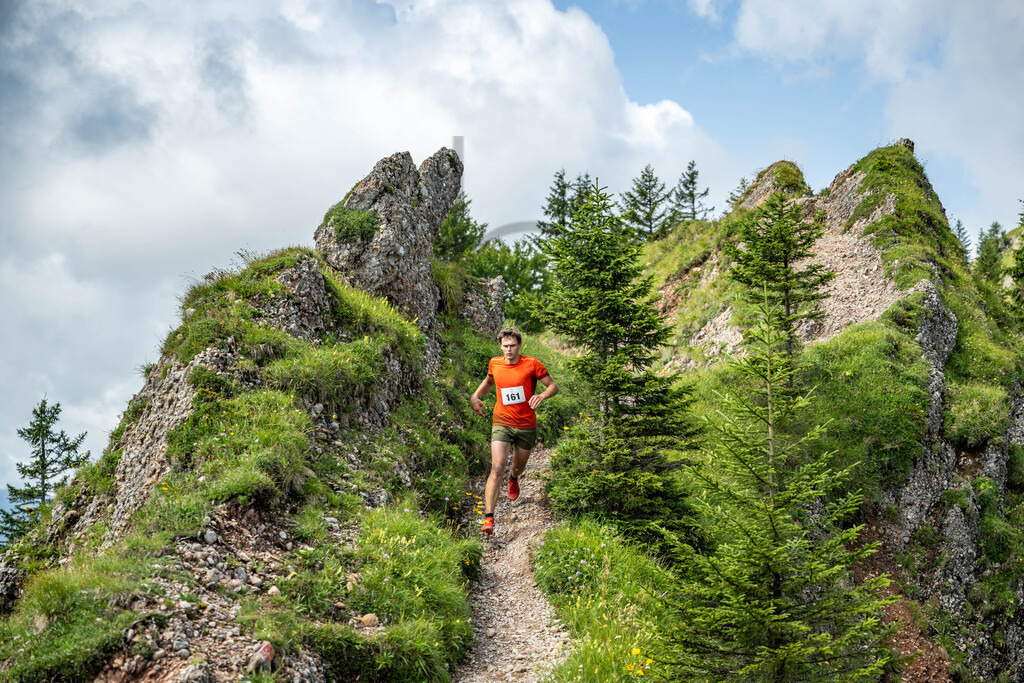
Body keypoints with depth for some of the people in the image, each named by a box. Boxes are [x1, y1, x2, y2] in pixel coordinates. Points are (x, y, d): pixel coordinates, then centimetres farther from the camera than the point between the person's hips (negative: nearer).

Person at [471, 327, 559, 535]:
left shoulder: (532, 364, -9)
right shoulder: (494, 363, 0)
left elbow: (553, 386, -5)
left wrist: (542, 395, -26)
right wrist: (476, 396, 6)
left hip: (526, 425, 0)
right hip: (502, 423, 0)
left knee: (519, 467, 19)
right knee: (497, 468, -17)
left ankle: (513, 479, 60)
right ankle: (488, 518, -20)